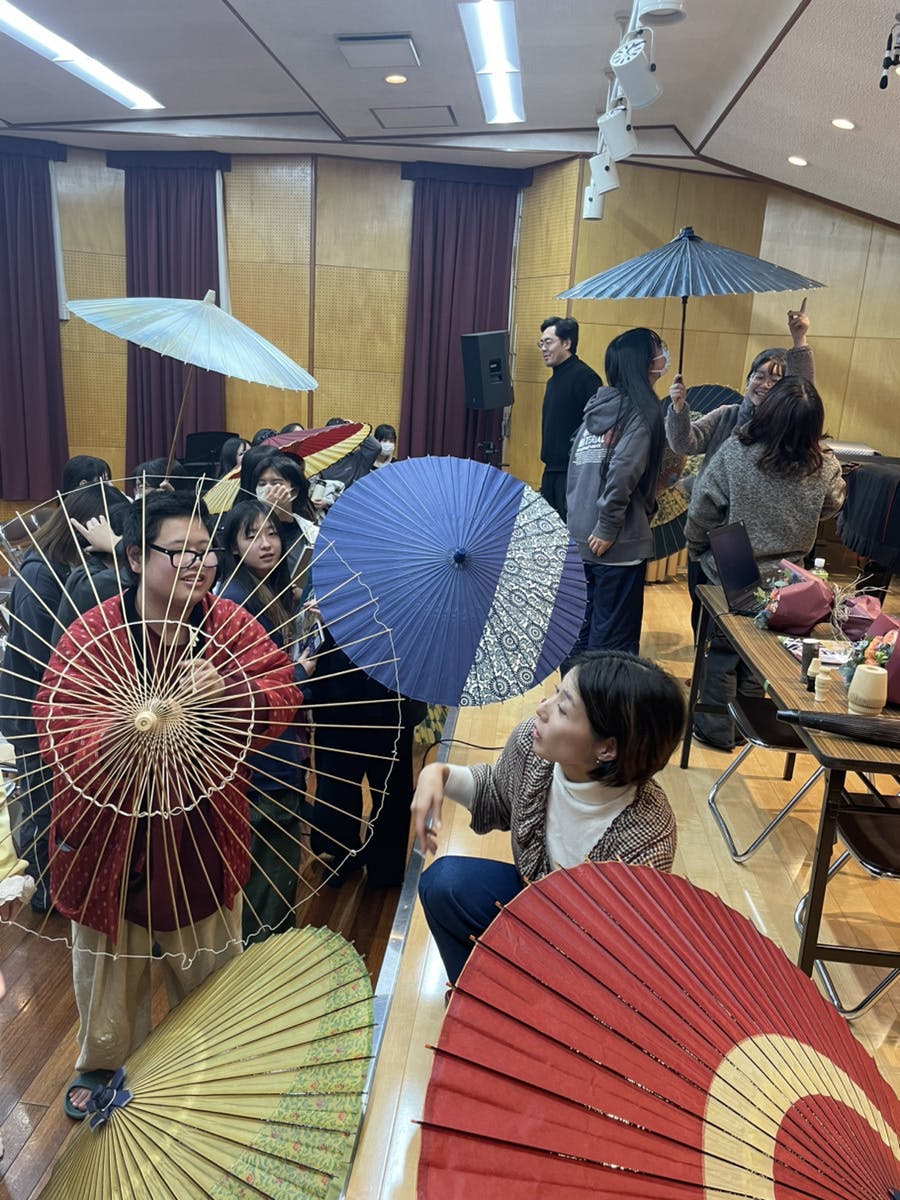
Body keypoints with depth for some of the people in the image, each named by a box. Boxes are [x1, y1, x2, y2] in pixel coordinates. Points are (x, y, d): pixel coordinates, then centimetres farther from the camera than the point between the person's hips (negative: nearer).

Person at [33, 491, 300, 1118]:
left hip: (204, 838, 3)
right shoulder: (91, 635, -17)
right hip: (111, 839, -2)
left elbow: (281, 694, -11)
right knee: (111, 970, 21)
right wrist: (123, 731, -43)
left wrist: (225, 691, -30)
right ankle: (104, 1064, 52)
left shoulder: (231, 624, -7)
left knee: (211, 963, 23)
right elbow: (59, 739, -23)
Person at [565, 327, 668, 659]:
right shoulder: (641, 410, -11)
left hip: (582, 535, 8)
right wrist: (608, 528, -16)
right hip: (618, 543, -8)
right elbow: (623, 472, -23)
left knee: (587, 626, 20)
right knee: (614, 637, 2)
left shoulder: (599, 404, 10)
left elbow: (577, 466, 13)